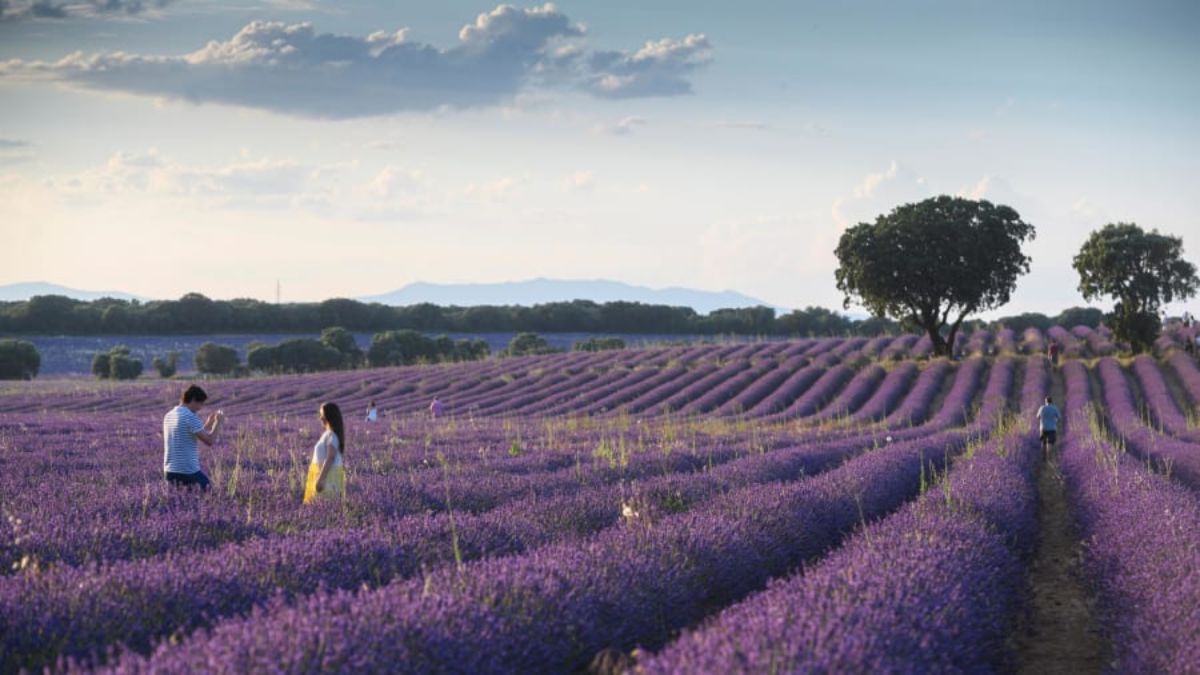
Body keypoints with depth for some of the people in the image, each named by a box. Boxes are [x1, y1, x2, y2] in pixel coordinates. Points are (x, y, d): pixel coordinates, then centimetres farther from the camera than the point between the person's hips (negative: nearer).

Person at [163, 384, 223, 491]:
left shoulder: (169, 416, 13)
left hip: (169, 471, 8)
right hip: (188, 472, -8)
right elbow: (209, 441, -14)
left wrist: (208, 424, 20)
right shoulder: (190, 417, -14)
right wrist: (218, 422, 0)